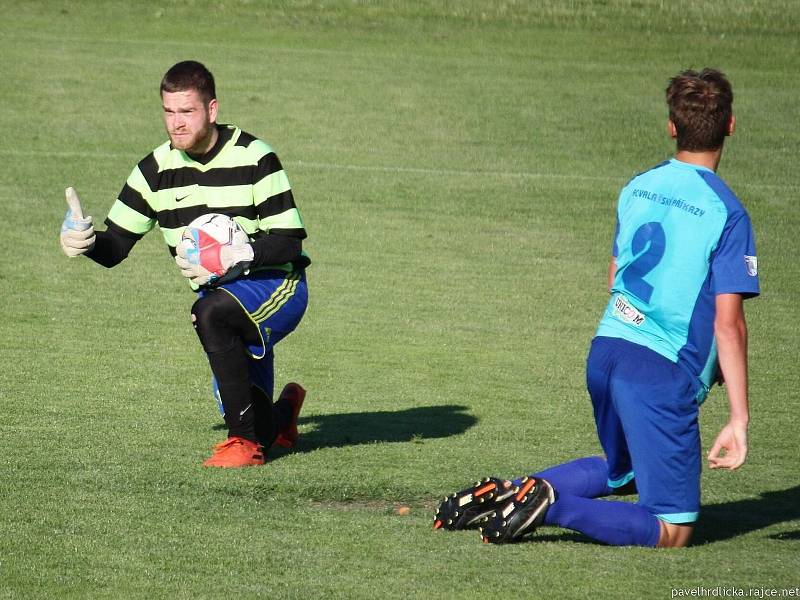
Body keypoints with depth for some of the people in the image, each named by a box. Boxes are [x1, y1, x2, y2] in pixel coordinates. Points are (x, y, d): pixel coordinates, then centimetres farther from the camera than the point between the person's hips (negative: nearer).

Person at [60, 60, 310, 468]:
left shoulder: (252, 158, -16)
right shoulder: (155, 169, -1)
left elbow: (289, 243, -17)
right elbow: (115, 248, 1)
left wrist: (238, 255, -33)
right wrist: (86, 240, -22)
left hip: (275, 285, -5)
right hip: (221, 297, 5)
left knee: (210, 314, -39)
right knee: (257, 434, 5)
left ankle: (245, 441, -27)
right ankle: (285, 408, 46)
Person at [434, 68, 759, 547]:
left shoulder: (638, 187, 9)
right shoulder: (726, 212, -12)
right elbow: (729, 323, -16)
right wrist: (738, 421, -13)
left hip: (605, 350, 7)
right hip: (663, 373, -7)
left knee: (621, 470, 33)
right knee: (672, 533, 0)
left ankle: (508, 492, 13)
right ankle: (550, 505, -18)